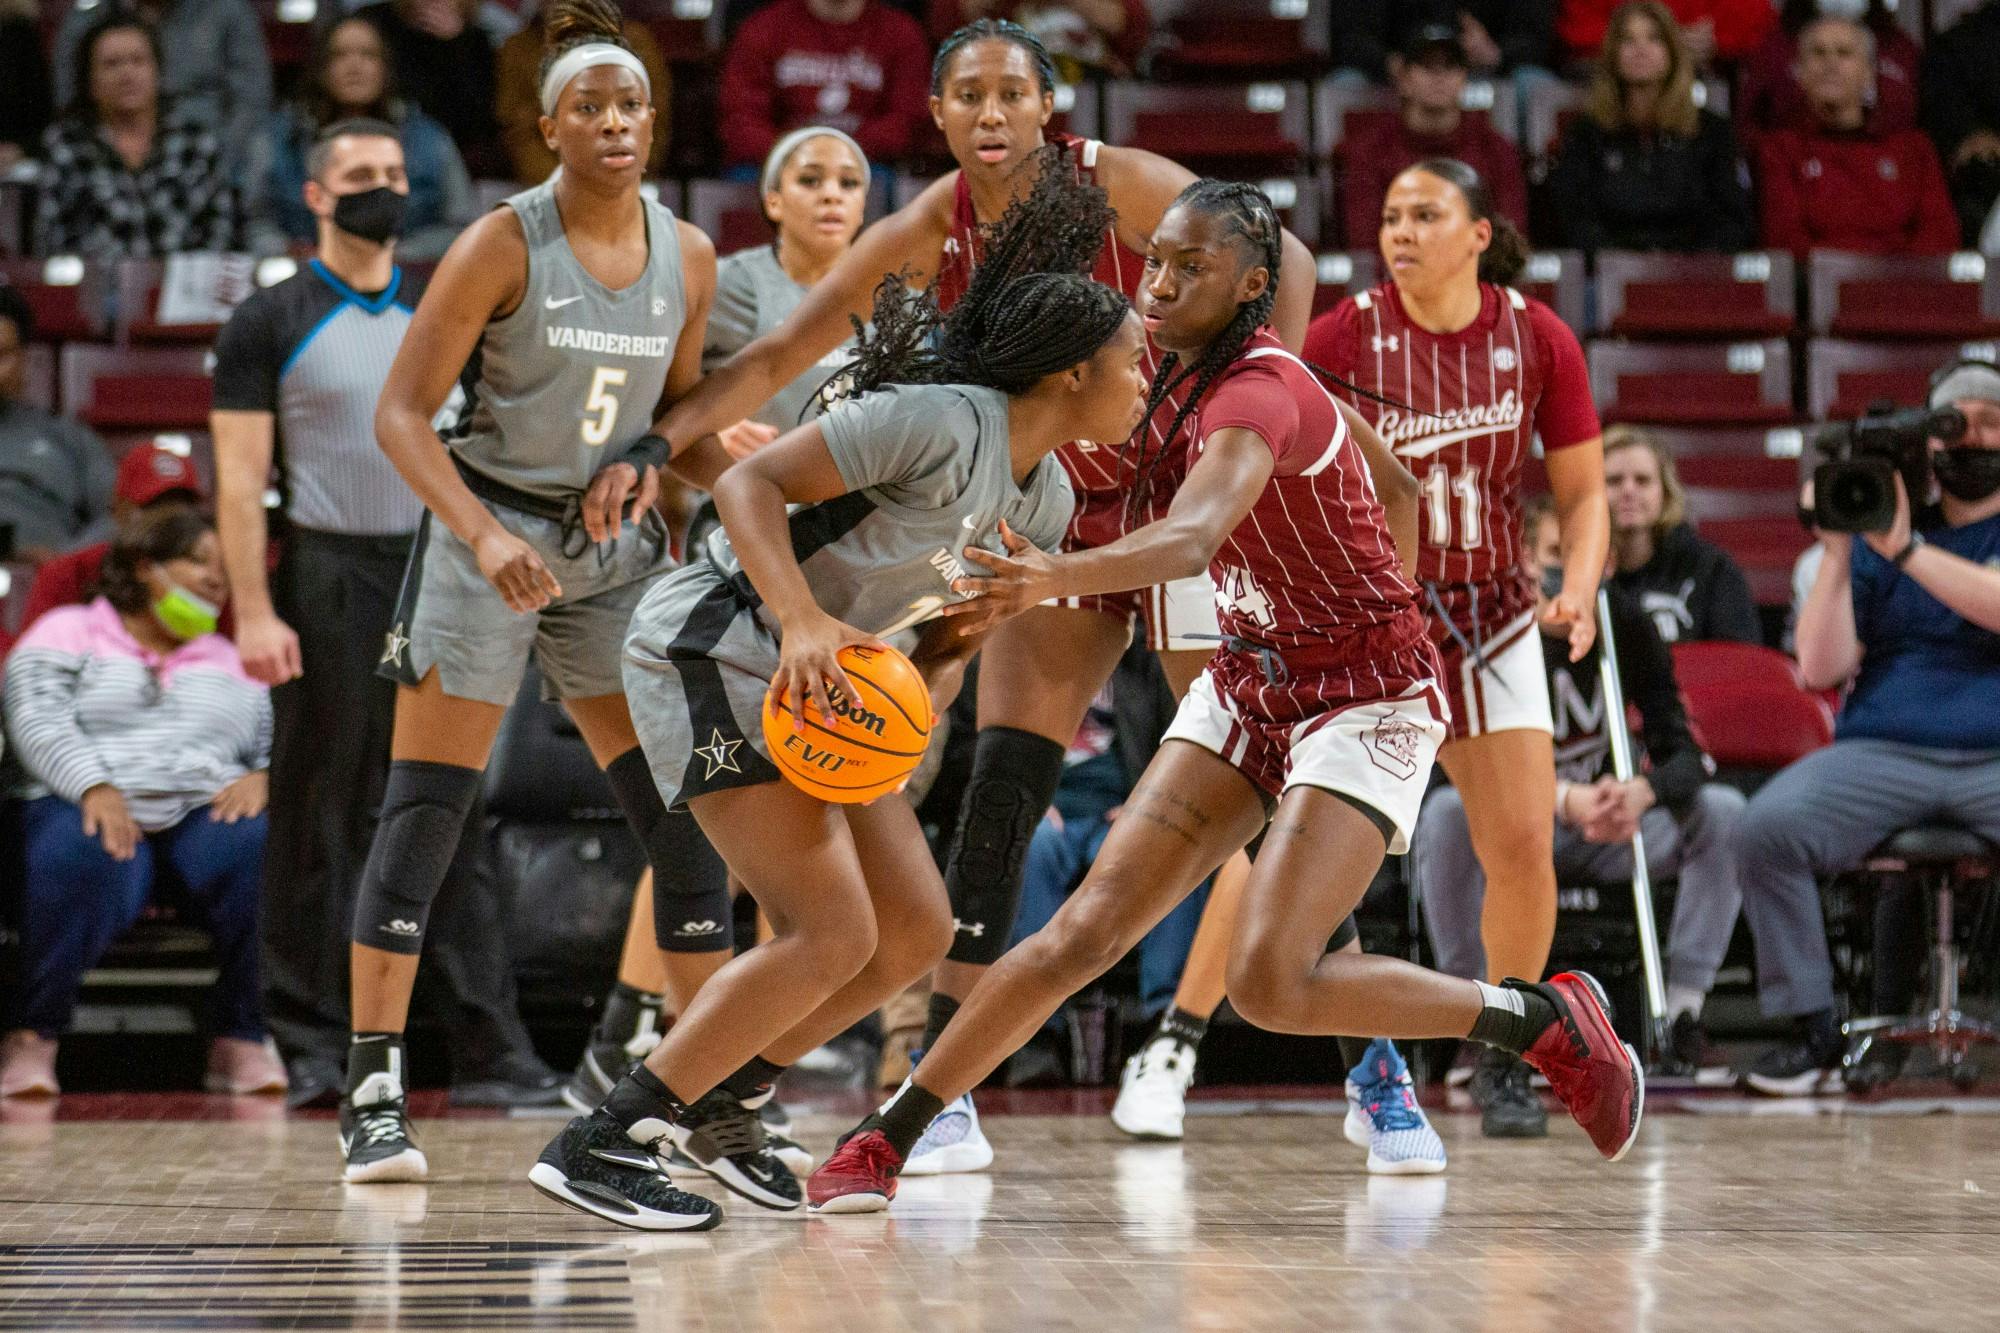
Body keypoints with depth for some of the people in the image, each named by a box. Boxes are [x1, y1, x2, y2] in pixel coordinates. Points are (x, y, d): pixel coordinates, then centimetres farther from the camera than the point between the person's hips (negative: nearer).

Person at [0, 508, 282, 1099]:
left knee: (261, 852, -33)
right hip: (94, 807, -3)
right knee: (81, 863, -40)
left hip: (209, 808, 3)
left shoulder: (234, 663, 29)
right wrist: (94, 786, -19)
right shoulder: (68, 633, 16)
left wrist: (261, 779, -8)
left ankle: (242, 1041, -18)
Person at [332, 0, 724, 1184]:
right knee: (424, 813, -8)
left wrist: (645, 467, -4)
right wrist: (486, 538, -25)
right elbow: (402, 412, -13)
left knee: (684, 810, 2)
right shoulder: (504, 245, -12)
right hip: (489, 537, -5)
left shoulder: (688, 257, 3)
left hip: (615, 552, 5)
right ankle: (375, 1098, -4)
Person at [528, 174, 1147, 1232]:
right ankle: (598, 1146, -13)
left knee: (917, 932, 6)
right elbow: (747, 483, -21)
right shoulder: (938, 420, -19)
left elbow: (951, 638, 16)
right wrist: (803, 621, -33)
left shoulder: (1045, 501, 8)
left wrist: (918, 705, -5)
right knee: (832, 936, -17)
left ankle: (719, 1105, 21)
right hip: (713, 655, -9)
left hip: (812, 696, 9)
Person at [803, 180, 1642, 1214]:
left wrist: (1053, 578, -62)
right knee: (1088, 928, -3)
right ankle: (880, 1142, 0)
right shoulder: (1261, 373, 3)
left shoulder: (1257, 393, -24)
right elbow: (1396, 492, 16)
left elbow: (1191, 537, -45)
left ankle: (1547, 1023, 1)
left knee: (1270, 982, -20)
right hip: (1248, 687, 8)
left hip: (1365, 701, -8)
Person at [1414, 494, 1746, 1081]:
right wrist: (1566, 801, -47)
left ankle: (1683, 1009, -16)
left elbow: (1683, 753, -15)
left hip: (1610, 833, 2)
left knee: (1724, 812, -21)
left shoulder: (1628, 626, -5)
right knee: (1446, 812, -35)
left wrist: (1643, 792, -41)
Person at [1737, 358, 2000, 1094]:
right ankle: (1810, 1027, -12)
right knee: (1768, 825, -26)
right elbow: (1821, 668, 6)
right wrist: (1836, 552, -3)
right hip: (1881, 754, 2)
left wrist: (1906, 550, -19)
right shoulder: (1877, 523, 16)